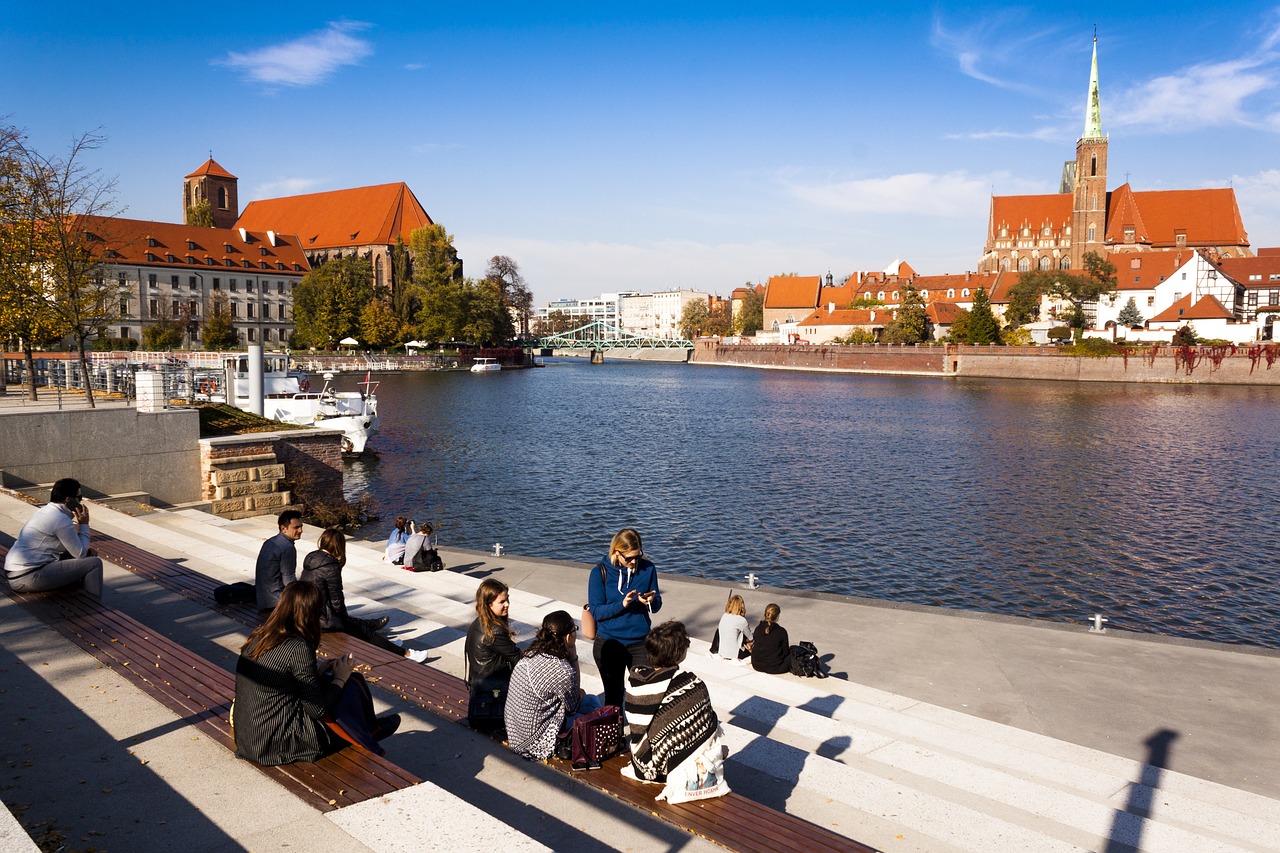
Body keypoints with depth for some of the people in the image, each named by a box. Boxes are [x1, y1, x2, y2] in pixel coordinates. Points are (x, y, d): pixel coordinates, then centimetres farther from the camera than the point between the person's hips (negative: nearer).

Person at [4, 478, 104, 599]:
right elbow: (80, 554, -9)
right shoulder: (61, 520, -16)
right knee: (94, 563, -14)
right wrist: (84, 525, -2)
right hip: (29, 578, -10)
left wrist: (85, 551, 8)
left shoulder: (45, 511, 14)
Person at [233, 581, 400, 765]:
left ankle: (372, 729, 35)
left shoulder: (258, 636, 1)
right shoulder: (298, 648, -21)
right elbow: (317, 710, -16)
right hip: (277, 747, -8)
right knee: (353, 684, 3)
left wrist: (316, 673, 10)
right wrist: (339, 679, 0)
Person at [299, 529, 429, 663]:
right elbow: (336, 601, -18)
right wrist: (344, 616, 3)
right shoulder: (331, 567, -21)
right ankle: (406, 654, 14)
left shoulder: (311, 559, 7)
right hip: (322, 620, -9)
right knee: (365, 632, 4)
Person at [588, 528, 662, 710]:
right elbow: (596, 611, -11)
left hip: (640, 642, 1)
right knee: (613, 695, 13)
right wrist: (622, 604, -26)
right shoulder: (600, 572, -10)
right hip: (609, 643, -1)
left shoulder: (647, 569, -4)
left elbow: (657, 606, 3)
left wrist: (651, 601, -20)